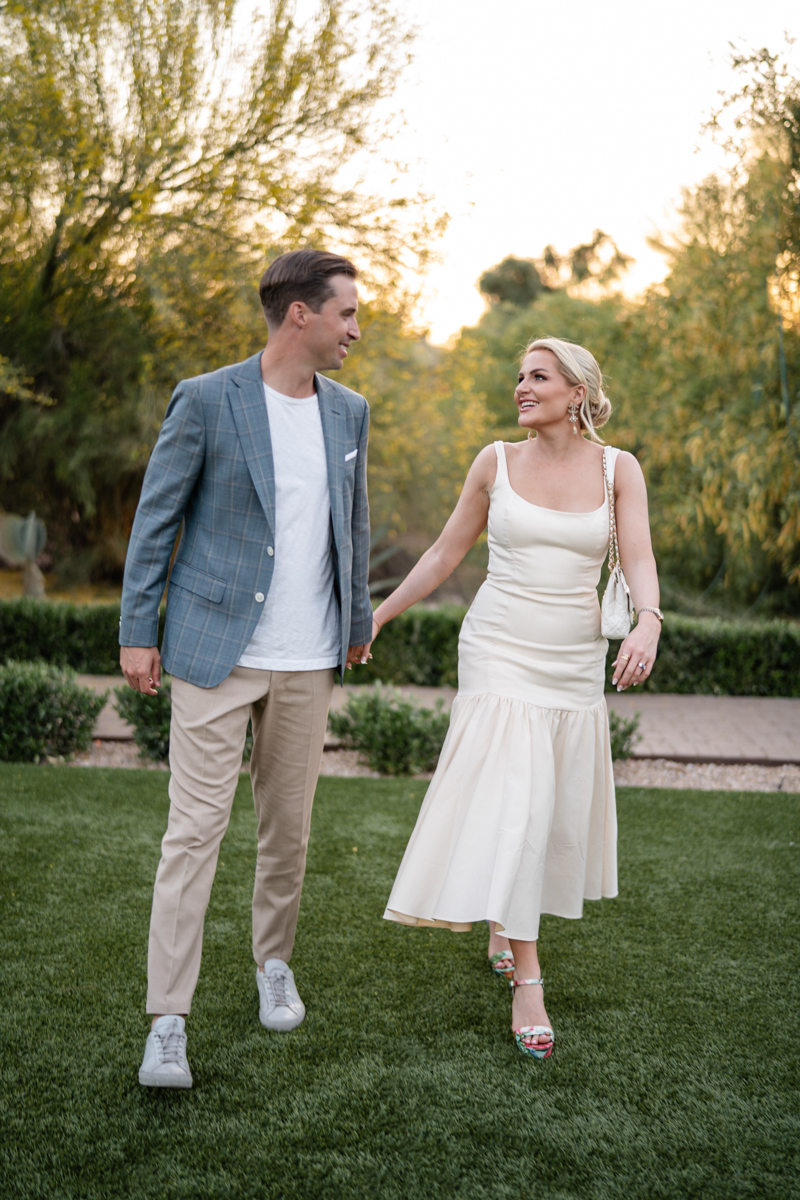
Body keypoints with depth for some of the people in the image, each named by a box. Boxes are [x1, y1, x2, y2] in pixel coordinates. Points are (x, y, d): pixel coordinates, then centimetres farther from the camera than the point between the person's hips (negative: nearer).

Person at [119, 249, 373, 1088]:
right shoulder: (206, 401, -7)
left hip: (308, 660, 5)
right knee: (195, 826, -6)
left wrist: (359, 619, 22)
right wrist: (136, 631, -6)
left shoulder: (348, 412, 9)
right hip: (217, 650, -4)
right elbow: (156, 516, -4)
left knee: (289, 824, 12)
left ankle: (274, 961, 34)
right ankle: (168, 1020, 0)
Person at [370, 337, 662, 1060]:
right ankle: (527, 982, -9)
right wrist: (380, 613, 9)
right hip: (500, 653, -2)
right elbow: (447, 552, 9)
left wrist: (648, 622, -30)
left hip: (575, 663, 2)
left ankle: (507, 927, 37)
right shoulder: (497, 462, 1)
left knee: (557, 806, 11)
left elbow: (640, 560, -10)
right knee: (509, 803, -12)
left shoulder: (618, 469, 1)